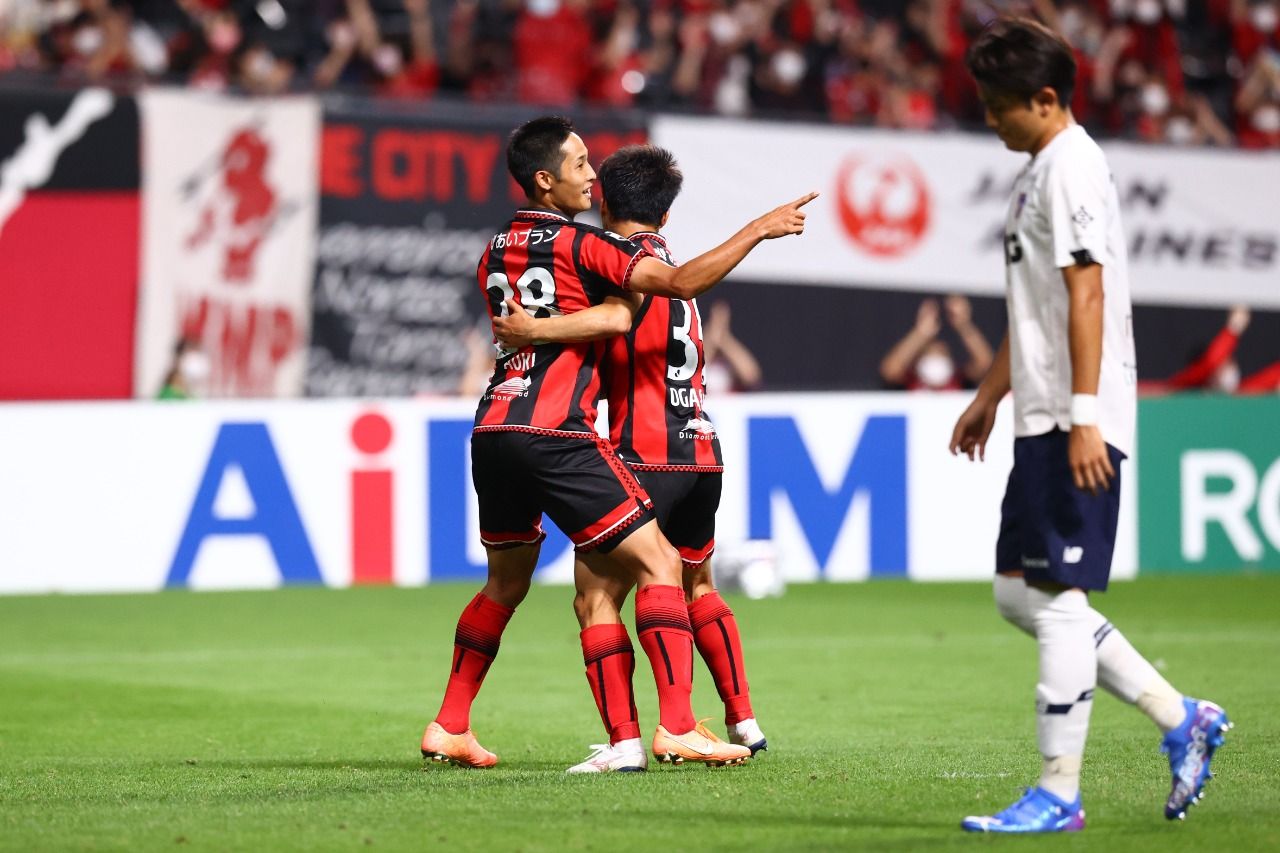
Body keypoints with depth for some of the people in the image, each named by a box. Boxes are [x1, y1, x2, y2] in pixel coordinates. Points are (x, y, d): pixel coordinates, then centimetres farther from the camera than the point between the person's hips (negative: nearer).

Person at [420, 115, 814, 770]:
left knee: (505, 585, 24)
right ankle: (676, 728, -12)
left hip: (492, 433, 8)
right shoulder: (579, 244, -6)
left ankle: (449, 727, 24)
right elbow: (680, 282, -14)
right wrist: (757, 230, -6)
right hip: (554, 435, -8)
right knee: (658, 564, -3)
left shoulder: (495, 253, 17)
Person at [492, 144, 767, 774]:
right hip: (701, 453, 9)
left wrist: (536, 330, -29)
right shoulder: (668, 263, 19)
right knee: (697, 586, 26)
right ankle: (744, 722, 30)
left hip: (644, 457, -9)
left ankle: (625, 741, -15)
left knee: (596, 597, -6)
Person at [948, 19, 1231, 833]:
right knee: (1020, 592, 10)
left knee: (1055, 594, -8)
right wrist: (990, 395, 29)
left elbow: (1087, 294, -19)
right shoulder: (1042, 170, 18)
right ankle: (1180, 719, 14)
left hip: (1074, 424, -10)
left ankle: (1059, 793, -3)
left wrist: (1084, 415, -23)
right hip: (1043, 419, 10)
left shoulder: (1071, 166, -12)